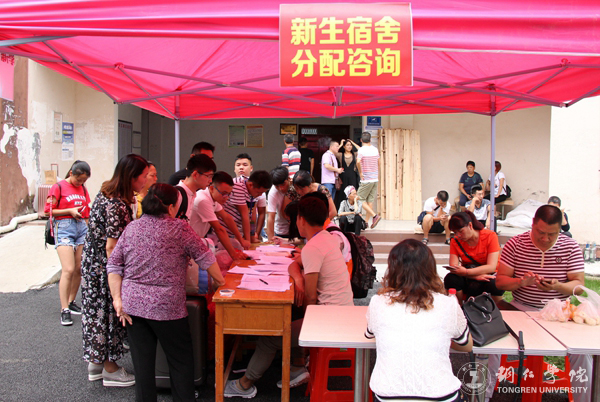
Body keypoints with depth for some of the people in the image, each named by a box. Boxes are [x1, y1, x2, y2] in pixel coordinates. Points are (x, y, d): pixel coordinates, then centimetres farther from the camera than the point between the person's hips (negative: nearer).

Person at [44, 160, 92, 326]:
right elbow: (49, 210, -5)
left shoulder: (83, 189, 14)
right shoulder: (58, 187, -2)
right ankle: (64, 310, -7)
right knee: (68, 270, -12)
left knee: (79, 269, 6)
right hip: (64, 227, -6)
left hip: (82, 227, 6)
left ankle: (71, 302, 22)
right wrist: (70, 211, -13)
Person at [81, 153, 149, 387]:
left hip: (92, 263, 10)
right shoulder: (117, 205, -25)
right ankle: (109, 370, 18)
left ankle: (95, 363, 32)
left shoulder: (107, 194, 5)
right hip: (104, 267, -9)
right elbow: (112, 247, -24)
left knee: (97, 310, 17)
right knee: (108, 311, 3)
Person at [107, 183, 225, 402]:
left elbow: (114, 264, 4)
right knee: (181, 361, 12)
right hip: (167, 307, -4)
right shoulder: (179, 228, -8)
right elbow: (204, 257, -3)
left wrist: (118, 299, 3)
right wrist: (219, 279, 12)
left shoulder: (131, 228, 6)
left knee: (142, 363, 12)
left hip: (133, 306, 4)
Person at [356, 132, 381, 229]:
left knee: (360, 199, 1)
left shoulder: (361, 150, -12)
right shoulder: (375, 149, 8)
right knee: (370, 200, 9)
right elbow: (379, 162, 18)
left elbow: (358, 161, -29)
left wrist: (360, 173, -16)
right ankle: (366, 221, 13)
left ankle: (375, 215, -11)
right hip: (375, 178, 6)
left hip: (366, 179, -6)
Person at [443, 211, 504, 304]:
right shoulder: (455, 241, -4)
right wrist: (476, 276, -31)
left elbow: (491, 267, -20)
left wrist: (466, 272, -34)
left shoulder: (490, 236, -12)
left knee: (495, 284, -37)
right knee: (450, 279, -29)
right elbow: (453, 268, -15)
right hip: (469, 279, 2)